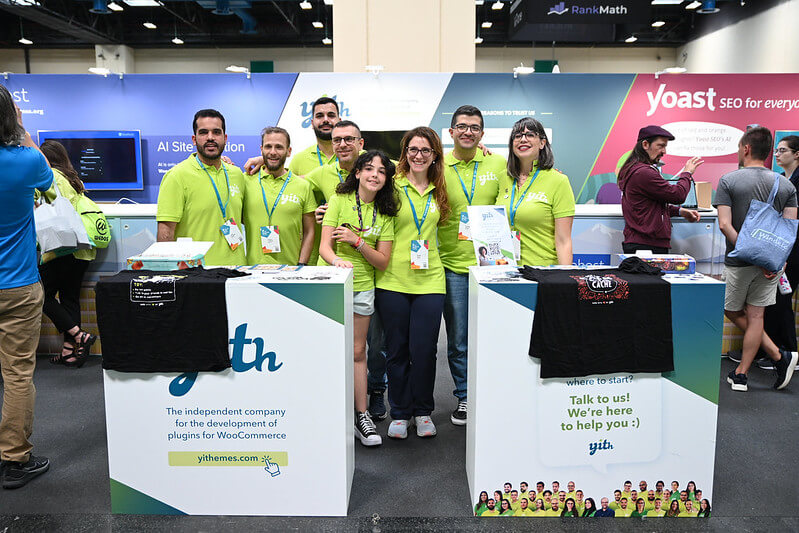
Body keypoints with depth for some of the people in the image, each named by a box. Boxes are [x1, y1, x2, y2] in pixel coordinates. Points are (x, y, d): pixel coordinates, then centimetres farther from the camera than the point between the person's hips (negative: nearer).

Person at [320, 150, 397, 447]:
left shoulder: (385, 214, 6)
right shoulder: (339, 200, -3)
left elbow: (383, 261, 0)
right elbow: (324, 245, -10)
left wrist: (357, 242, -15)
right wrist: (337, 260, -33)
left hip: (362, 286, 3)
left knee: (357, 352, 9)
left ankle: (361, 416, 16)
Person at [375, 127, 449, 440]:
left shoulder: (438, 191, 11)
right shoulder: (392, 186, 0)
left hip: (429, 279, 2)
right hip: (393, 279, -2)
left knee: (424, 350, 4)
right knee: (397, 350, 7)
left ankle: (423, 411, 22)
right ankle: (400, 412, 22)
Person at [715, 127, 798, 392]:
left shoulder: (728, 180, -8)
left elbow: (725, 225, -17)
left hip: (739, 261, -4)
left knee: (733, 312, 15)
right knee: (755, 316, 8)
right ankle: (740, 375, 11)